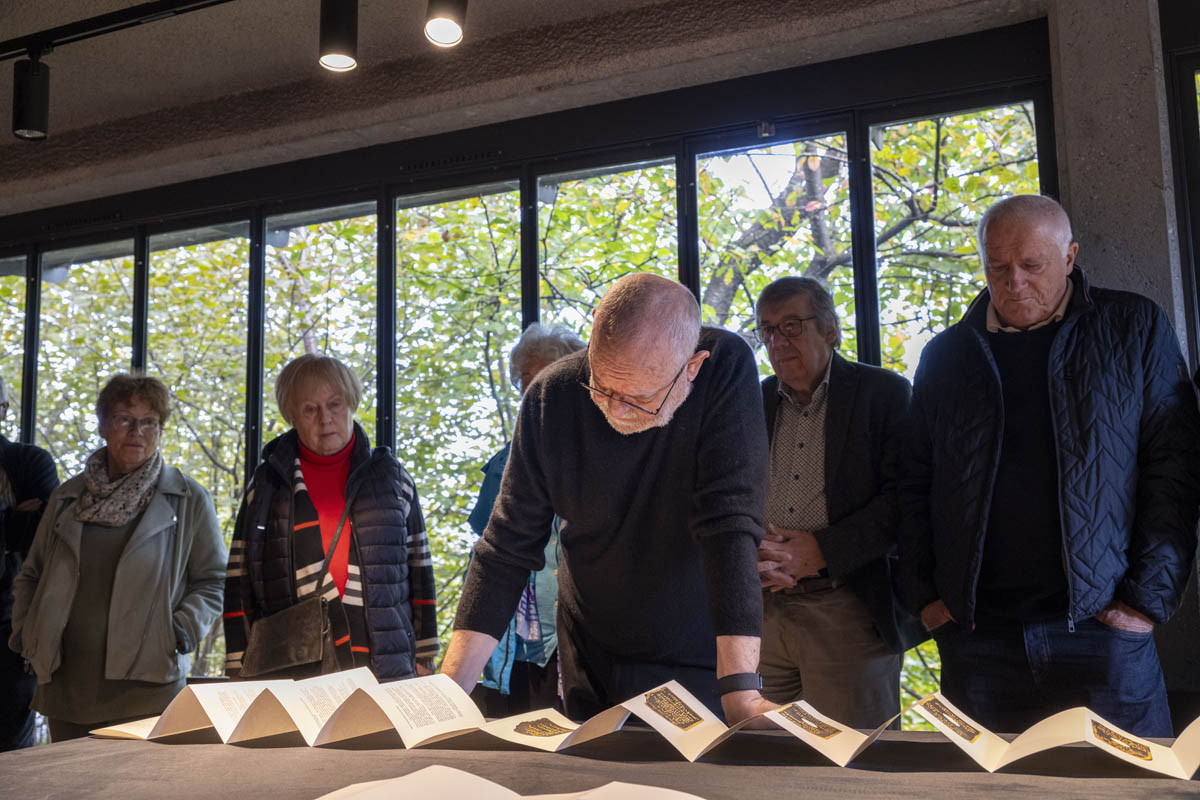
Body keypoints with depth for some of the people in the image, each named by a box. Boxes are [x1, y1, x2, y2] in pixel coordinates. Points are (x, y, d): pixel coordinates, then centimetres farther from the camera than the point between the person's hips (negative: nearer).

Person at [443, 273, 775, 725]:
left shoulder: (726, 370, -22)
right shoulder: (552, 396, -16)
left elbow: (729, 524, -28)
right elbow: (508, 550, -12)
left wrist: (741, 694, -35)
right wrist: (448, 690, -20)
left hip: (698, 663, -2)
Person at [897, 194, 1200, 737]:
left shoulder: (1135, 330, 5)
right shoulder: (945, 356, 10)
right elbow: (915, 486, 12)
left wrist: (1149, 597, -6)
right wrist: (924, 594, 3)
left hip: (1102, 629, -1)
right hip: (976, 636, 2)